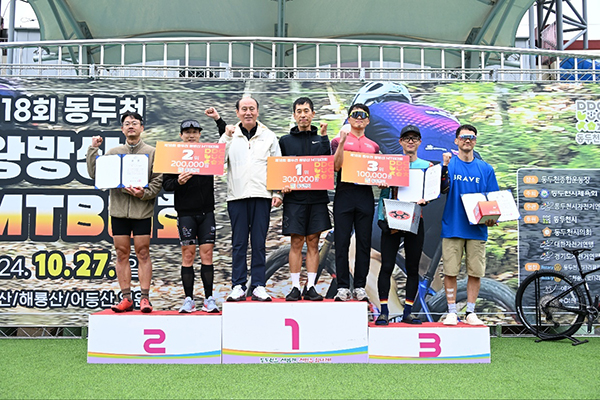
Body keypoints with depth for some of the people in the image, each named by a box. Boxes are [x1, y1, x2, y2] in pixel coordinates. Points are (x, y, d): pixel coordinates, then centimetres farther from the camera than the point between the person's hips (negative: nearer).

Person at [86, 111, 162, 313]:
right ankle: (126, 298, 9)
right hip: (118, 209, 3)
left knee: (143, 253, -2)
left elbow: (158, 181, 0)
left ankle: (145, 298, 3)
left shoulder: (152, 152, 6)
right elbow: (95, 174, 7)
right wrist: (93, 150, 2)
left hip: (142, 211, -2)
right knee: (122, 253, 4)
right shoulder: (113, 152, 13)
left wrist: (144, 193, -16)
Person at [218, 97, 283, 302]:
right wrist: (226, 138, -10)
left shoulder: (269, 136, 11)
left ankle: (259, 286, 8)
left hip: (262, 195, 0)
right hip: (237, 195, 0)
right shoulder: (230, 135, 10)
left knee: (259, 243, 2)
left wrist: (278, 193, 1)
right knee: (238, 243, 2)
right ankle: (238, 286, 8)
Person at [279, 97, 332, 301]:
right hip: (294, 198, -1)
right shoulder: (285, 141, 11)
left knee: (313, 242, 3)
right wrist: (282, 185, -8)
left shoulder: (321, 140, 13)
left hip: (317, 198, 1)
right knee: (296, 242, -2)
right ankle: (295, 287, 4)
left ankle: (311, 286, 9)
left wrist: (324, 137, -5)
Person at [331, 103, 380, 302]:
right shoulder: (338, 140, 9)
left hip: (365, 195, 3)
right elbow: (336, 165, -6)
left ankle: (360, 287, 9)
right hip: (344, 194, -3)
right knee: (342, 242, -3)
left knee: (364, 243, 3)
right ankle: (343, 287, 3)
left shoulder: (373, 146, 19)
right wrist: (342, 142, -13)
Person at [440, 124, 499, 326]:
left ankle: (471, 313, 16)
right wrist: (445, 165, -25)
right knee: (450, 272, 0)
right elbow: (444, 188, -12)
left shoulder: (485, 169, 10)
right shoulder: (449, 164, 3)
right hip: (452, 227, -2)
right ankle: (451, 312, 11)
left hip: (477, 228, 2)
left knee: (475, 273, 4)